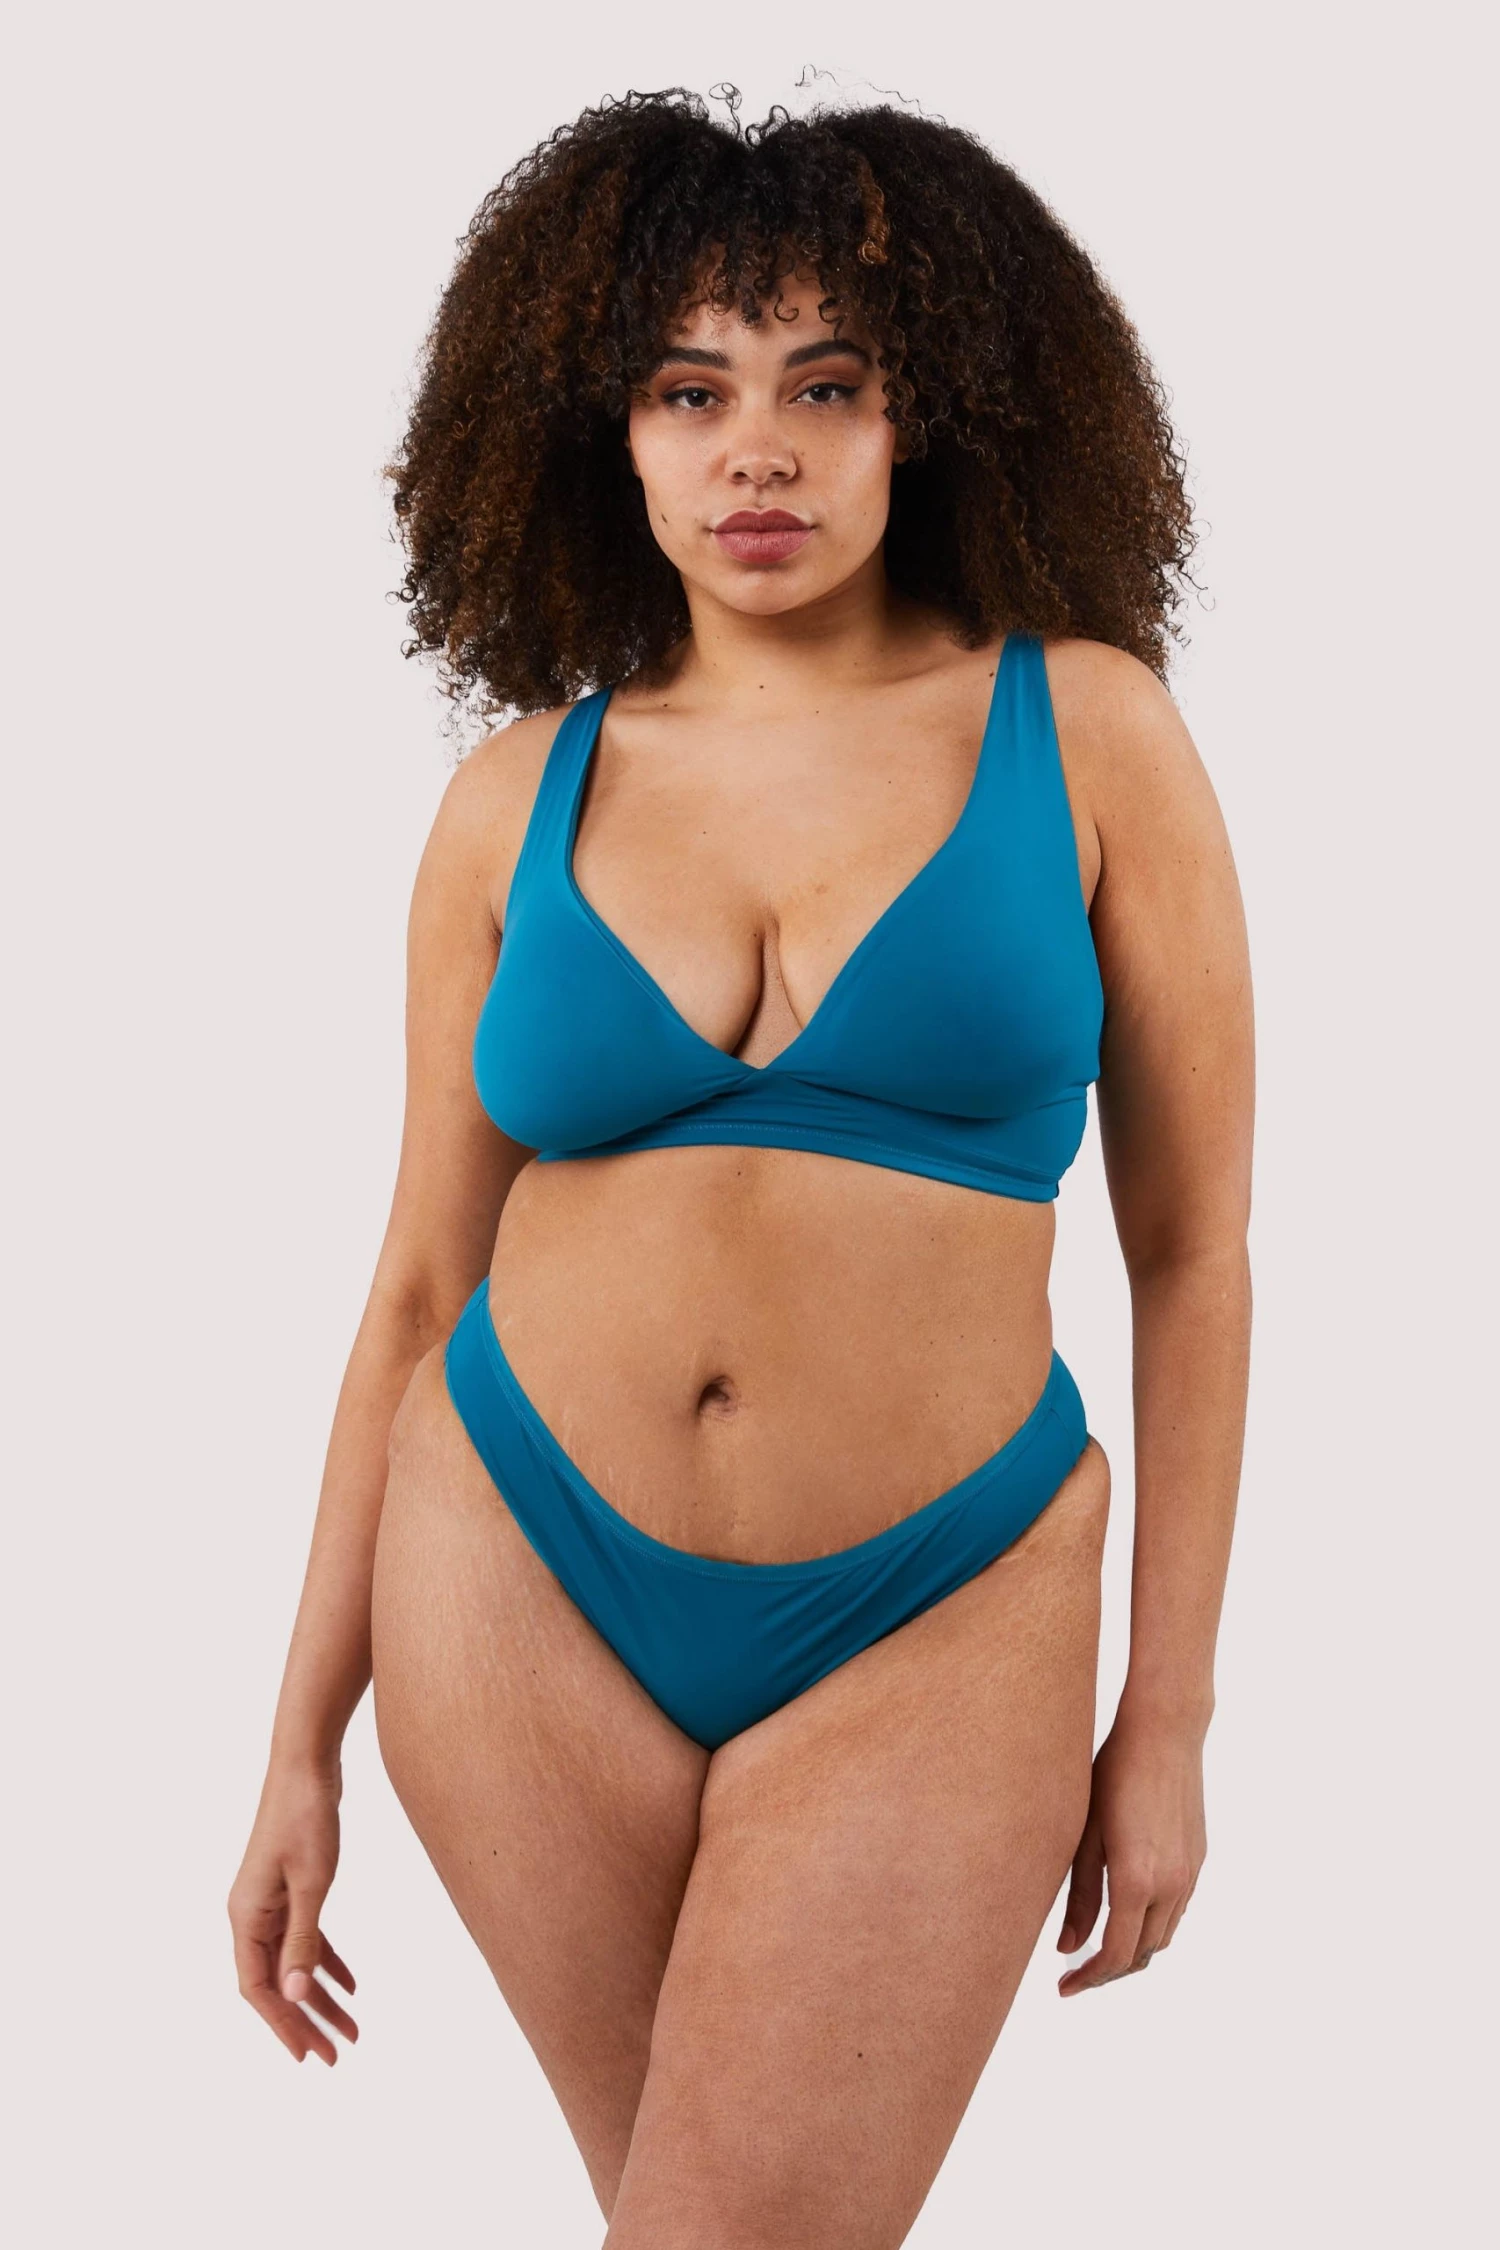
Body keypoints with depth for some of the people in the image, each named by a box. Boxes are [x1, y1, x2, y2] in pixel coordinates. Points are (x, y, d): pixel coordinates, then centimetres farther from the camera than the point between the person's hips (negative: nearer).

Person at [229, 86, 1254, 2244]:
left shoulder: (1083, 731, -3)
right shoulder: (524, 793, 2)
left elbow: (1191, 1255, 0)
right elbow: (421, 1282, 7)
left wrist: (1171, 1719, 0)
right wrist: (303, 1745, 8)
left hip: (927, 1629, -2)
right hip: (524, 1585, 2)